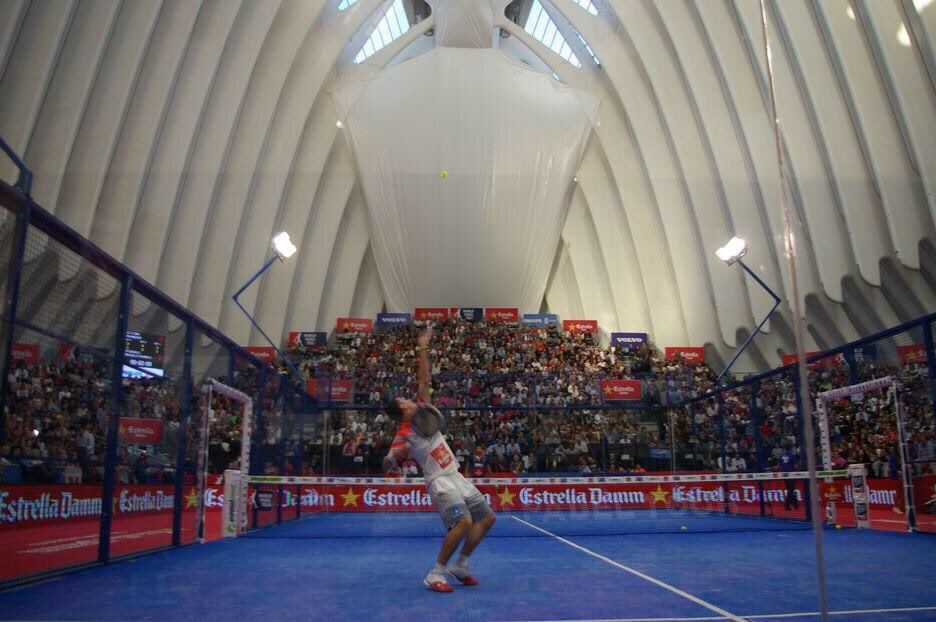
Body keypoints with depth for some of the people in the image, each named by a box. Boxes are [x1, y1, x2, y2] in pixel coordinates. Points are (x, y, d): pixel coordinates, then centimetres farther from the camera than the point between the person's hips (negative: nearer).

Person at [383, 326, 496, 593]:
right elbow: (387, 462, -21)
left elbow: (423, 380, 6)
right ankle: (435, 575, -14)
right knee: (464, 521, -27)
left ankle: (460, 566, 19)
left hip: (457, 477, 8)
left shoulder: (424, 411, 6)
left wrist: (423, 350, 1)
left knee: (487, 517, 9)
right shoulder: (404, 434, -13)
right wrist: (395, 455, -43)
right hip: (440, 482, -8)